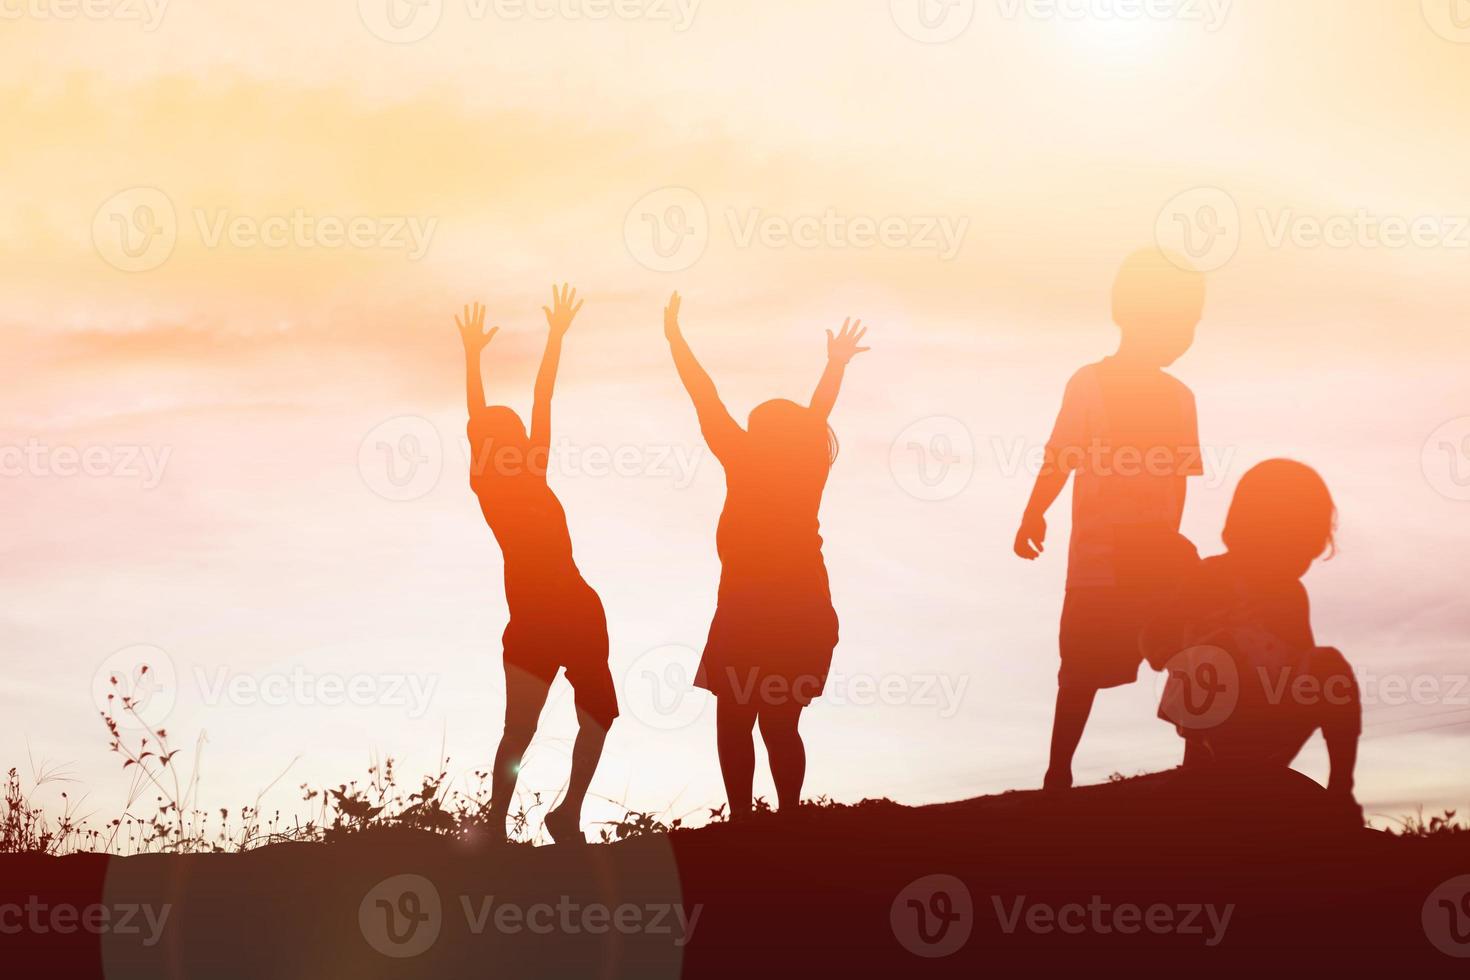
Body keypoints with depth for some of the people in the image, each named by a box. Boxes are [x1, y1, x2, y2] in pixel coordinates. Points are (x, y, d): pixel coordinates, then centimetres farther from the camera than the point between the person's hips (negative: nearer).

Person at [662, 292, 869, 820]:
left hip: (750, 616, -5)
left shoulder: (749, 463, -8)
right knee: (781, 725, 11)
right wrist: (837, 362, 39)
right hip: (807, 613, 5)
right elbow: (817, 414, 21)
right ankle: (788, 819, 9)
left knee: (734, 722, 2)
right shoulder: (811, 468, 4)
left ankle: (741, 819, -4)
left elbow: (706, 400, -2)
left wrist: (675, 337, 8)